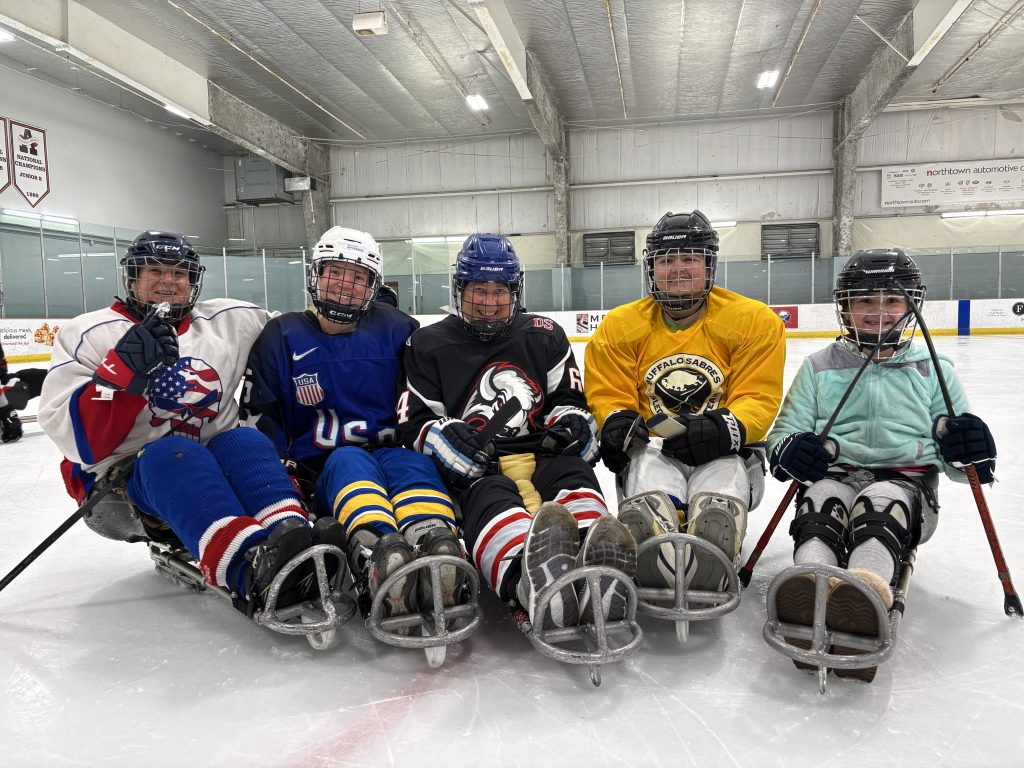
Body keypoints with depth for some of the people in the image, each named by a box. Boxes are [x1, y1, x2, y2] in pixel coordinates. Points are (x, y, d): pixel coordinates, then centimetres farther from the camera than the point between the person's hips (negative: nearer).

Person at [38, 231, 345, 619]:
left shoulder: (230, 321, 10)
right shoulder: (88, 334, 0)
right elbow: (74, 438, -10)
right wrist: (124, 371, -24)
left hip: (214, 469, 3)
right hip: (124, 483, -3)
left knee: (246, 442, -28)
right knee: (172, 455, -35)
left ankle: (293, 548, -54)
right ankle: (251, 569, -60)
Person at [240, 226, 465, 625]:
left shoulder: (395, 330, 11)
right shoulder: (281, 336, 9)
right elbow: (258, 416, 7)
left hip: (390, 454, 1)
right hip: (320, 472, -1)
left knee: (412, 461, -33)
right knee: (350, 460, -35)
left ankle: (438, 553, -65)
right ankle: (374, 556, -66)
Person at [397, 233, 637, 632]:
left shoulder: (544, 336, 17)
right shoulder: (429, 345, 12)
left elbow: (569, 400, 20)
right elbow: (413, 424, 8)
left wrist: (572, 422, -5)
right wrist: (445, 436, -16)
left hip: (542, 455, 3)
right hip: (475, 469, -2)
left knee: (574, 474, -31)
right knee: (490, 498, -37)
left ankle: (595, 569, -64)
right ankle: (526, 579, -71)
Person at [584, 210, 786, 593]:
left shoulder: (755, 321, 2)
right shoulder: (620, 325, 7)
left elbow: (758, 399, -4)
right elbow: (608, 395, 5)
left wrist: (727, 428, -25)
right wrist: (617, 422, -19)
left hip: (723, 451, 0)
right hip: (651, 448, 1)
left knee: (725, 475, -36)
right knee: (648, 474, -34)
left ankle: (706, 568, -59)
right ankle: (649, 561, -60)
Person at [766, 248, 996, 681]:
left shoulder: (933, 371, 16)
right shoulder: (819, 367, 15)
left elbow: (955, 464, 16)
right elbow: (784, 435, 12)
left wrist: (967, 447, -10)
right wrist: (790, 451, -14)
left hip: (904, 478, -1)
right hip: (833, 473, 1)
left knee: (880, 505, -36)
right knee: (821, 503, -34)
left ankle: (862, 603, -64)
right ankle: (809, 594, -62)